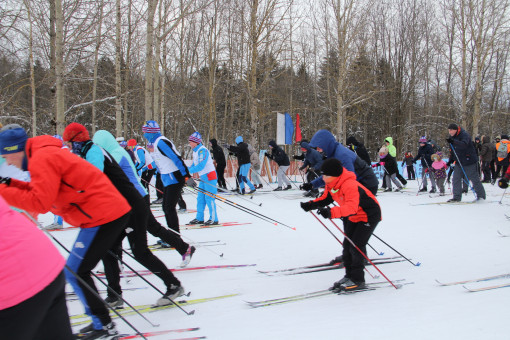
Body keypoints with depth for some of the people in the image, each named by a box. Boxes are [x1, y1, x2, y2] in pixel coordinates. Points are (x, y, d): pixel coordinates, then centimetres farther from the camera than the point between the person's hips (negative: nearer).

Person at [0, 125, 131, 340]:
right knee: (78, 271, 18)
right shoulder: (46, 154, 17)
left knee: (75, 273, -2)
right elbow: (47, 192, 19)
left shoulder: (42, 159, -15)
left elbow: (40, 203, -20)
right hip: (112, 211, 11)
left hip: (102, 216, -11)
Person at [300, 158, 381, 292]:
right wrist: (311, 204, -11)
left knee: (356, 246, -13)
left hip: (369, 216, -9)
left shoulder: (350, 185, -35)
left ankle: (357, 280, -1)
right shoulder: (331, 184, -5)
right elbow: (325, 199, 8)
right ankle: (349, 276, 19)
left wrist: (332, 212, -61)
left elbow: (352, 207, -48)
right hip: (353, 217, 9)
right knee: (347, 245, 7)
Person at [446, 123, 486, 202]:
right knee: (456, 179, 0)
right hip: (459, 162, 8)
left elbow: (464, 144, -37)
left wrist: (453, 142, -50)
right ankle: (457, 197, 4)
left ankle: (481, 195, 14)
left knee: (474, 179, 1)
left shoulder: (464, 135, -16)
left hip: (469, 161, -7)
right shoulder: (452, 137, 9)